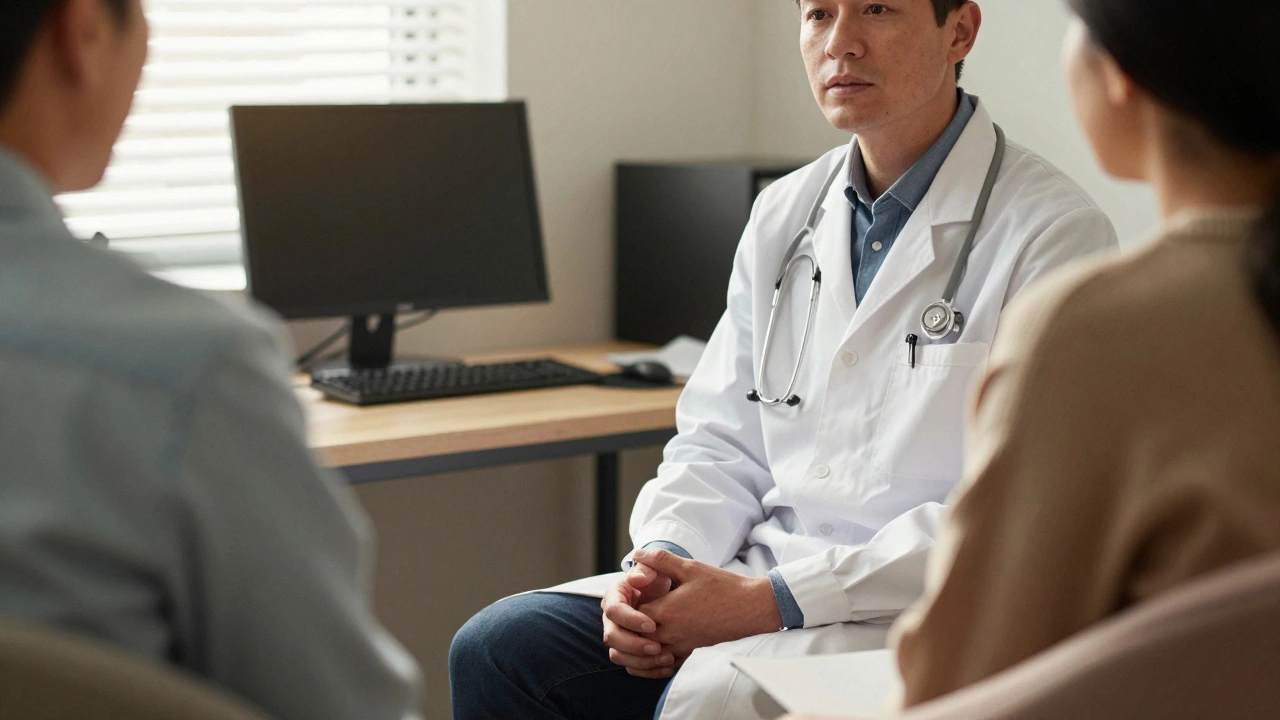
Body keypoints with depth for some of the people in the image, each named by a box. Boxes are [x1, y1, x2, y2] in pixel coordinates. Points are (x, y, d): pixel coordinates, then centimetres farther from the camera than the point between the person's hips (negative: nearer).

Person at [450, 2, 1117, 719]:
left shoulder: (1054, 231, -9)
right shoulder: (784, 212, 13)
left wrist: (771, 601, -20)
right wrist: (664, 562, -8)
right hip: (761, 574, 7)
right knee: (500, 647, -9)